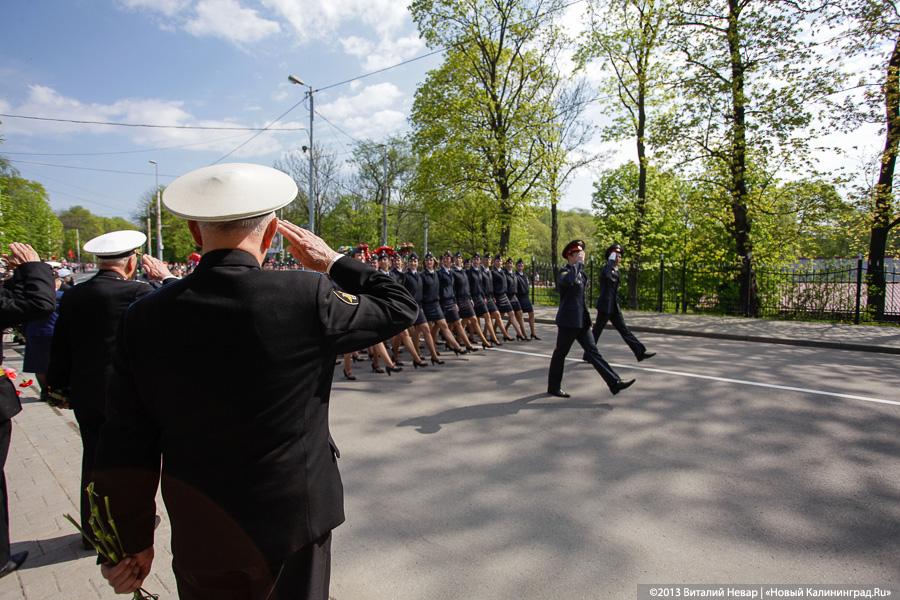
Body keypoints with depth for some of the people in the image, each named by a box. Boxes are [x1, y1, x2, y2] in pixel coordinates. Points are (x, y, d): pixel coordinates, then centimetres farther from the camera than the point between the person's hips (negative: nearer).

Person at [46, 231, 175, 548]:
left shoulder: (72, 296, 1)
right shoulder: (137, 292, -19)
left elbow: (59, 349, 8)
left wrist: (59, 388, 18)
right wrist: (166, 278, 4)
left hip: (85, 395, 6)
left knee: (93, 460, 18)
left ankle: (92, 531, 32)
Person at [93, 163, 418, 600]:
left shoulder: (145, 318, -10)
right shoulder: (307, 297, -21)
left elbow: (126, 446, -4)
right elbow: (400, 307, -6)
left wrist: (132, 541, 8)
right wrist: (333, 263, 2)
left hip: (199, 536, 3)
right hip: (292, 520, -2)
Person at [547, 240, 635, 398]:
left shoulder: (580, 272, 15)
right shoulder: (564, 272, -12)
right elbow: (569, 281, -39)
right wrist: (578, 263, -25)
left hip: (581, 320, 8)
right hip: (568, 321, -8)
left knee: (593, 351, 5)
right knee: (560, 353, 4)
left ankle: (614, 383, 1)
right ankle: (553, 387, 17)